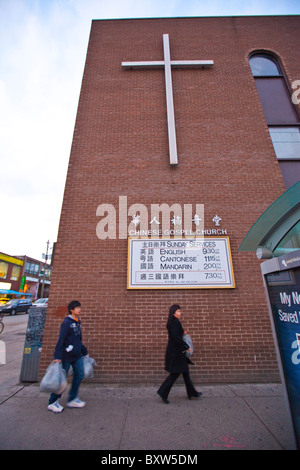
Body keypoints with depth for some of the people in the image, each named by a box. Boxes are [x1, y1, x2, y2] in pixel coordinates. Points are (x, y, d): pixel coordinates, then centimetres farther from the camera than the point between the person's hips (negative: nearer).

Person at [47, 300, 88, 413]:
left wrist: (84, 351, 22)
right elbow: (60, 339, -20)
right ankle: (52, 403, 27)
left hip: (77, 355, 8)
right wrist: (57, 356, -23)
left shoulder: (78, 322, 7)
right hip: (66, 356, -8)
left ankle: (73, 399, 26)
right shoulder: (66, 322, -18)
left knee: (79, 374, 10)